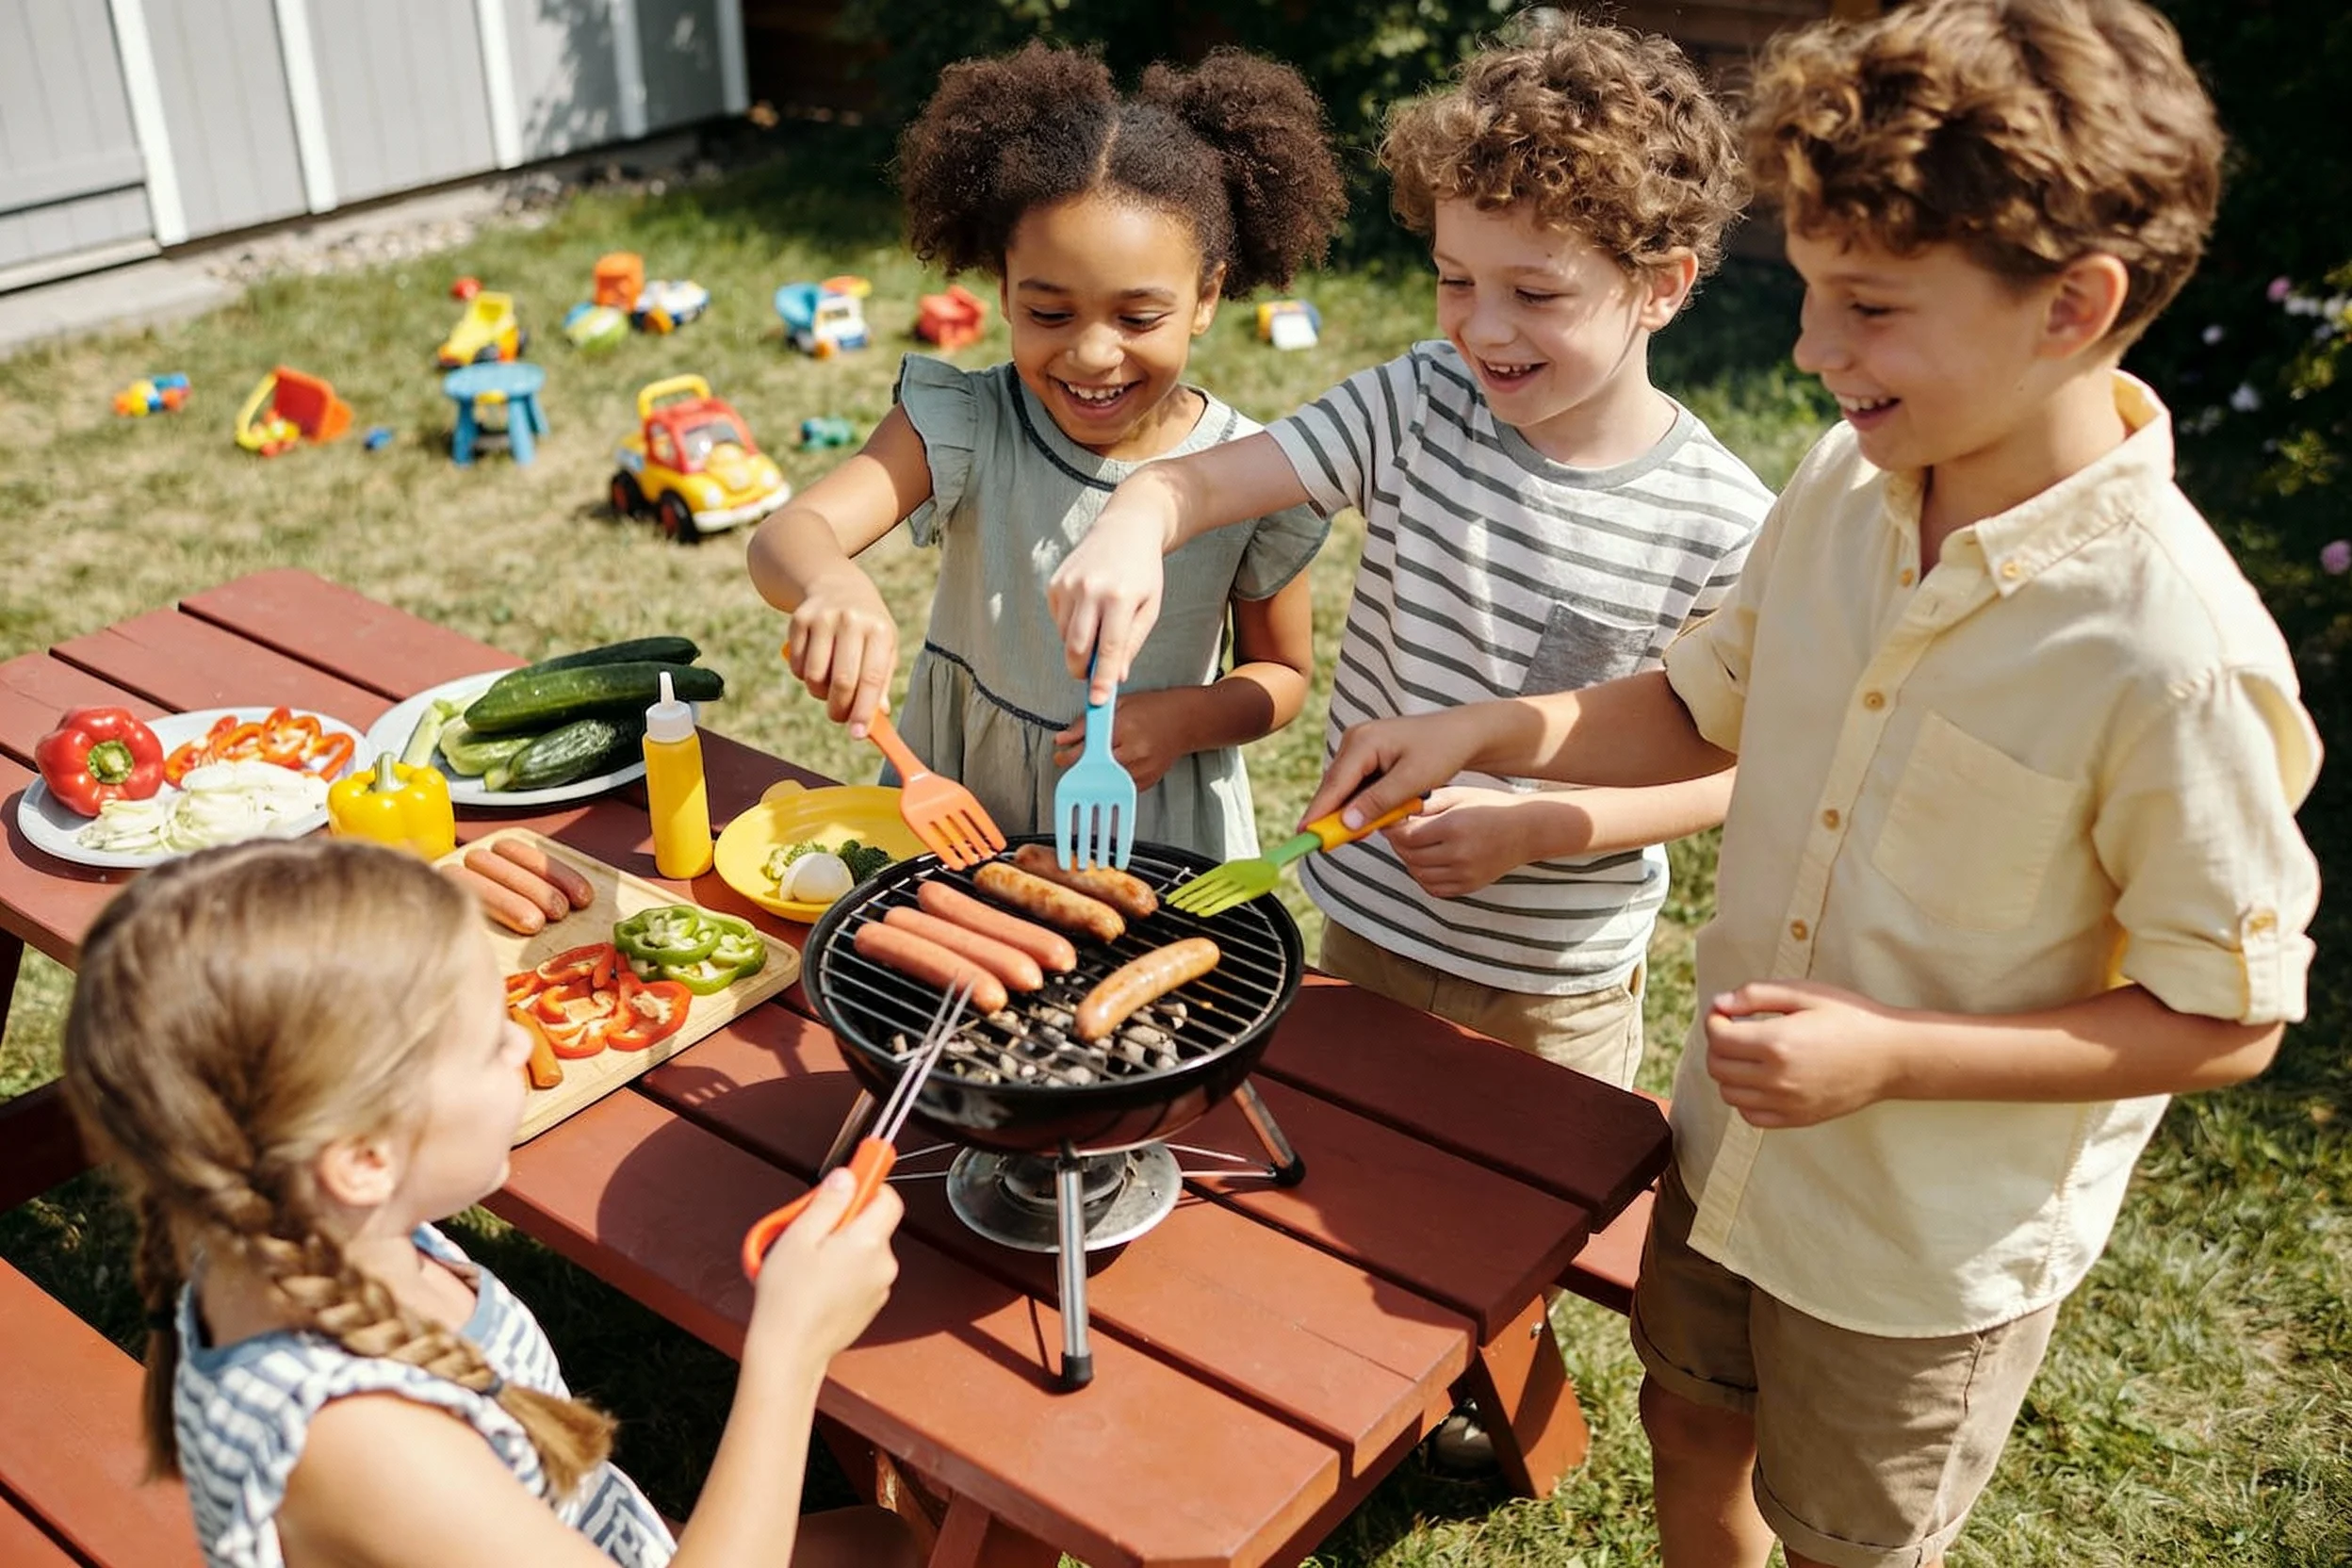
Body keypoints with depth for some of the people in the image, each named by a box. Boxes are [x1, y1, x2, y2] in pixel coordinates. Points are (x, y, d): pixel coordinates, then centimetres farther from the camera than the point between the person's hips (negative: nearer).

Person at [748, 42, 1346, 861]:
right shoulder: (966, 426, -13)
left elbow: (1281, 672, 4)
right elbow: (787, 535, -27)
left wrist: (1186, 718, -17)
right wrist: (833, 585, -50)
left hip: (1155, 836, 1)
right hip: (956, 810, 0)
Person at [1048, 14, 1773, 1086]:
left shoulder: (1723, 524, -17)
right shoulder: (1415, 410, -11)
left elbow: (1727, 767, -10)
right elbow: (1202, 481, -16)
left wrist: (1536, 828, -22)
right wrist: (1131, 531, -39)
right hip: (1365, 926, 3)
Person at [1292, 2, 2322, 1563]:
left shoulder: (2177, 655, -30)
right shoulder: (1848, 483, -11)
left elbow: (2225, 1021, -20)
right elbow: (1704, 711, 5)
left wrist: (1888, 1057, -28)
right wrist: (1485, 729, -10)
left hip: (1930, 1249, -5)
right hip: (1733, 1144, 6)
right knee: (1692, 1435, 28)